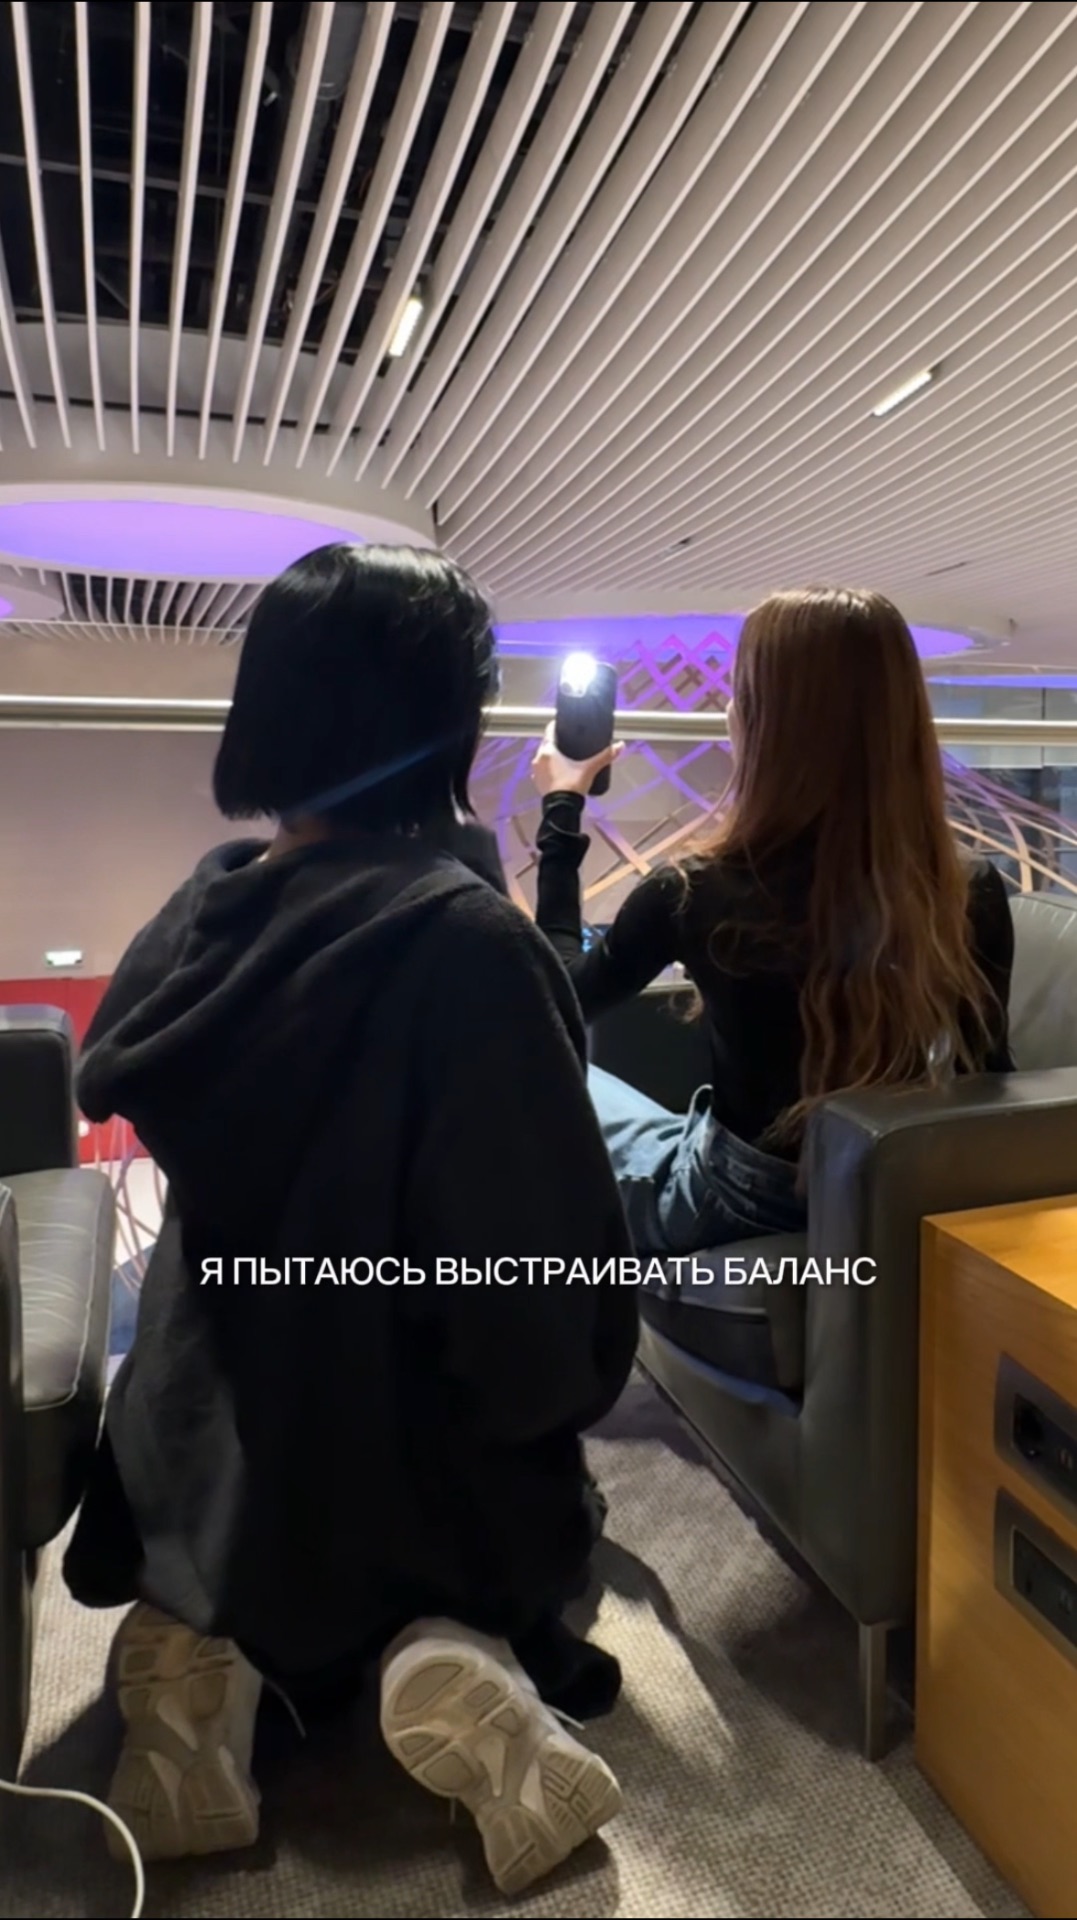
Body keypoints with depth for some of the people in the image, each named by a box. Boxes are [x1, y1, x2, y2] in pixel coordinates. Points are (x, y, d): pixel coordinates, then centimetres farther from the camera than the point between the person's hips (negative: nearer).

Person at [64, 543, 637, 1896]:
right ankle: (452, 1655, -4)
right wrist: (552, 1406, -2)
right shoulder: (467, 942, -27)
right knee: (515, 1559, 31)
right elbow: (542, 1251, -23)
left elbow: (111, 1083, 9)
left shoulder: (204, 906, -9)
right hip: (408, 1458, -4)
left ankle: (202, 1643, 5)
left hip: (203, 1440, 5)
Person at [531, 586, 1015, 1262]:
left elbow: (562, 998, -5)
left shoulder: (697, 894, -25)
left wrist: (562, 810, 3)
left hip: (733, 1208, -3)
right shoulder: (973, 895, -16)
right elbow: (984, 1072, -2)